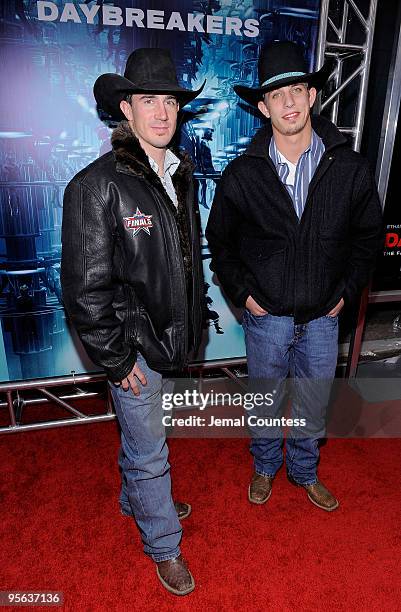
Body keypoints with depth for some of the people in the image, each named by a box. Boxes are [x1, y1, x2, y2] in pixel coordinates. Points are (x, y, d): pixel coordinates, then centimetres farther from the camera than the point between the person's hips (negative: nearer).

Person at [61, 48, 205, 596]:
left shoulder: (181, 174, 5)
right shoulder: (97, 185, -18)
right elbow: (85, 287, -18)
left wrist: (194, 321, 14)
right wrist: (116, 359, -15)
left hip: (172, 337, 7)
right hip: (134, 347, -6)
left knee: (140, 436, 28)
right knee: (149, 453, 11)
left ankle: (135, 500, 55)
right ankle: (163, 545, 38)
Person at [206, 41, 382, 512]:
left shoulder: (350, 169, -7)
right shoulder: (242, 175, -9)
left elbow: (368, 234, 6)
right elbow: (219, 240, 3)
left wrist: (347, 292, 0)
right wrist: (242, 293, -5)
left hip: (323, 317, 2)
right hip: (266, 315, -1)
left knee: (314, 407, 19)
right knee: (266, 402, 18)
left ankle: (305, 472, 47)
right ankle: (265, 467, 47)